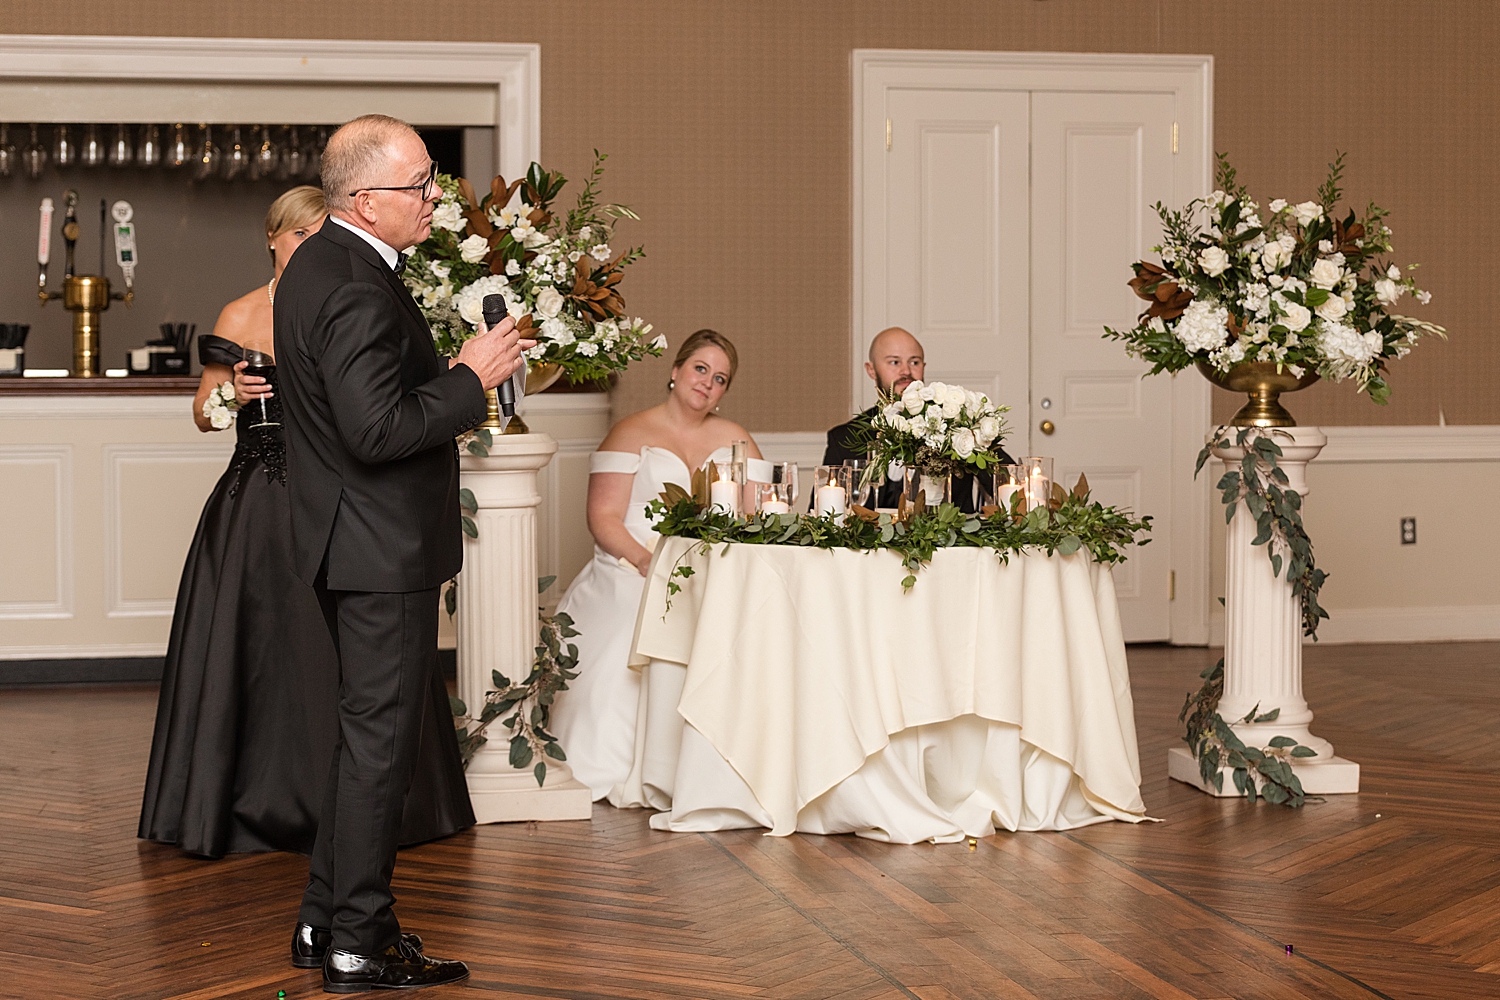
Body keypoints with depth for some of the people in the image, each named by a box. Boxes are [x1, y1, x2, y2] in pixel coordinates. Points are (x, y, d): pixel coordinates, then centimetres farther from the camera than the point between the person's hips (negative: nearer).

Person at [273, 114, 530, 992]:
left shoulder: (317, 265, 10)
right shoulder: (358, 290, -23)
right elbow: (376, 430, -28)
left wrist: (444, 387, 14)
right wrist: (471, 379, -19)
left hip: (349, 536, 11)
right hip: (383, 547, -11)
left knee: (365, 729, 18)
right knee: (382, 738, -2)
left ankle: (326, 918, 26)